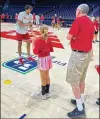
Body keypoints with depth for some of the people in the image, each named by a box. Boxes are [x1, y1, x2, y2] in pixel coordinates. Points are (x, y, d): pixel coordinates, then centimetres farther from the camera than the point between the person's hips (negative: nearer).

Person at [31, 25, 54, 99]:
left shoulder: (38, 40, -18)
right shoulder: (48, 39, 1)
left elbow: (35, 52, -17)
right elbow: (51, 50, 8)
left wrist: (33, 44, -6)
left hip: (42, 59, -7)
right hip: (48, 58, 7)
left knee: (43, 78, 5)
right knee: (47, 76, 17)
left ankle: (43, 94, 20)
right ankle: (47, 92, 29)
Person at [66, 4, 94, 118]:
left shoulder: (78, 20, -14)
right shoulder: (90, 22, 12)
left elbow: (69, 37, -14)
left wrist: (74, 36, 6)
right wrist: (78, 36, 8)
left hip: (78, 54, -9)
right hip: (87, 53, 9)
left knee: (74, 82, 0)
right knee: (81, 79, 19)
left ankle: (80, 109, 8)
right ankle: (81, 101, 32)